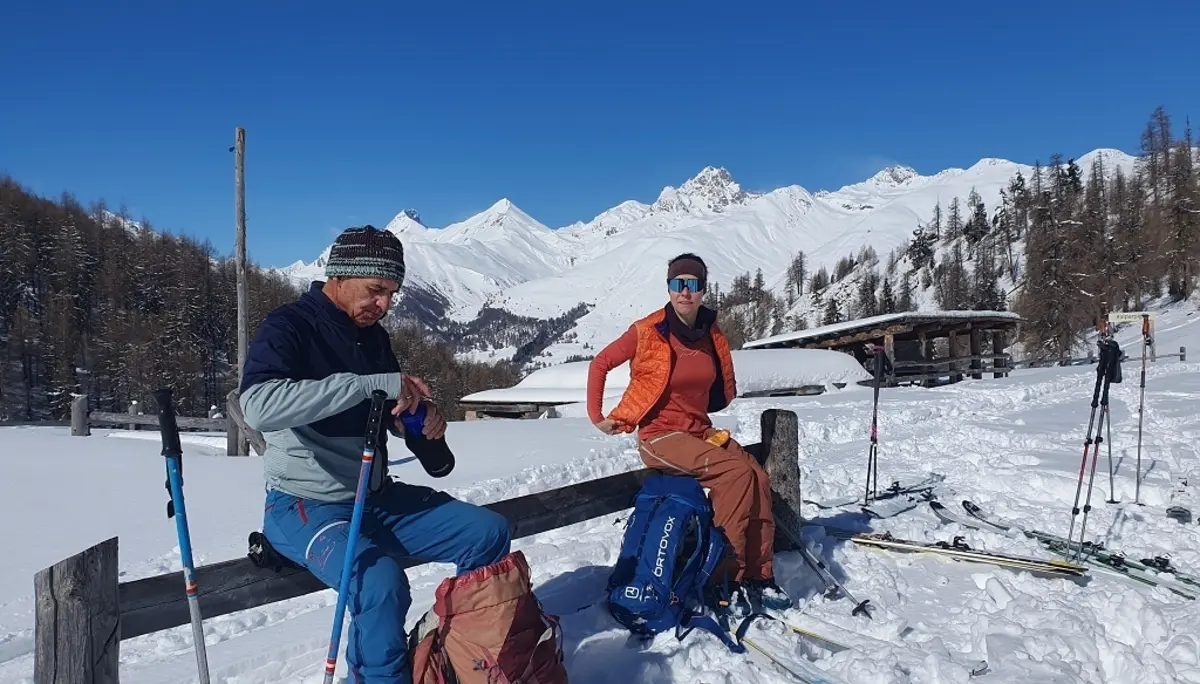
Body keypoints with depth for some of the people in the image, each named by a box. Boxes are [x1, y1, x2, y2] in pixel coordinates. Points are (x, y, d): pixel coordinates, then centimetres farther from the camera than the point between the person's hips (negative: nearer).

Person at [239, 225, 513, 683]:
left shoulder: (372, 335, 7)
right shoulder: (288, 328, -14)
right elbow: (259, 406, -35)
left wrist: (425, 418, -6)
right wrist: (374, 384, -34)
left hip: (376, 498, 7)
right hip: (305, 506, -7)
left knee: (489, 534, -2)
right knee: (381, 582, -33)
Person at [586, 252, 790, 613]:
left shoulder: (712, 336, 4)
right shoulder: (648, 332, -12)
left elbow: (724, 390, 21)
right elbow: (600, 364, -3)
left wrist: (692, 406, 11)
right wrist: (598, 416, -4)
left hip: (700, 432, 6)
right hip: (660, 436, -6)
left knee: (758, 477, -13)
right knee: (735, 473, -24)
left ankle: (758, 575, -1)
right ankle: (725, 577, -15)